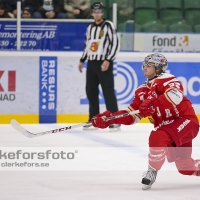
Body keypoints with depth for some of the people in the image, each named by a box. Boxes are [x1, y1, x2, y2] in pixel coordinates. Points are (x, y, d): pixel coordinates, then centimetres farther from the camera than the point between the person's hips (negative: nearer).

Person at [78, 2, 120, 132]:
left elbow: (115, 44, -12)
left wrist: (108, 60, -19)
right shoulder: (90, 27, 14)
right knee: (91, 91, 7)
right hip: (91, 63, 7)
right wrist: (82, 60, 19)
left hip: (104, 63, -7)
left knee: (108, 92, -9)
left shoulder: (108, 26, -7)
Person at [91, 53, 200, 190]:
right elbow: (131, 116, 8)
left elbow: (175, 96, -34)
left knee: (157, 137, -31)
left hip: (186, 121, -9)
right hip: (168, 126, 9)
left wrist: (154, 103, -41)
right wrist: (109, 118, -5)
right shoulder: (143, 90, 11)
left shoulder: (166, 80, -13)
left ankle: (152, 172, -14)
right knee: (185, 168, 11)